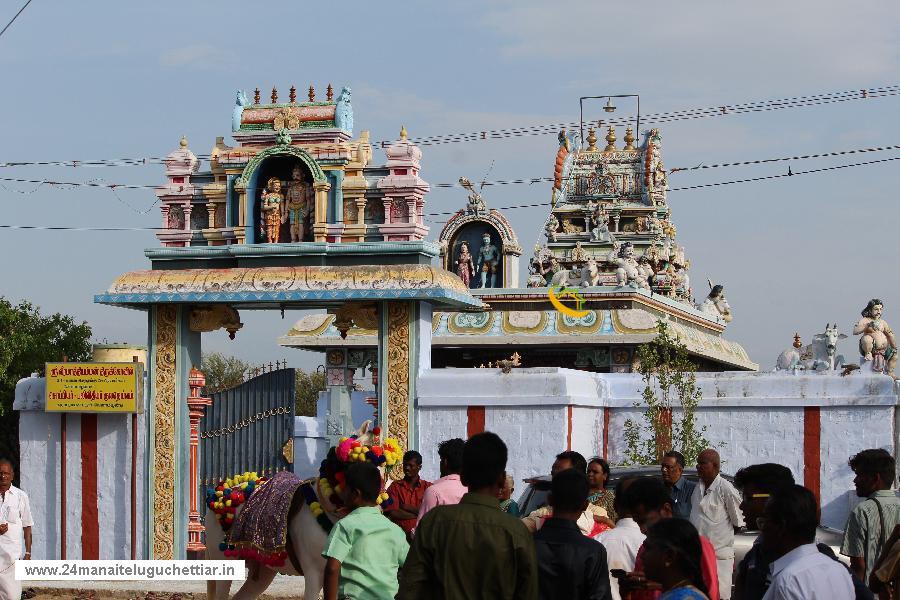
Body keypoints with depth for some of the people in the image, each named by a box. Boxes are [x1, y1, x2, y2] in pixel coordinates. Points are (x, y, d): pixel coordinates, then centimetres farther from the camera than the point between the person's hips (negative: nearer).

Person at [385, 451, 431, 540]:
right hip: (400, 533, 0)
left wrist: (406, 507, -3)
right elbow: (392, 513, -4)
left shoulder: (428, 487, 9)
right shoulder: (395, 486, 8)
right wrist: (418, 514, -4)